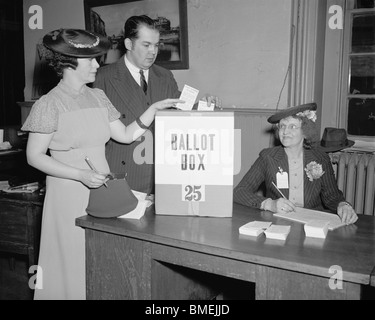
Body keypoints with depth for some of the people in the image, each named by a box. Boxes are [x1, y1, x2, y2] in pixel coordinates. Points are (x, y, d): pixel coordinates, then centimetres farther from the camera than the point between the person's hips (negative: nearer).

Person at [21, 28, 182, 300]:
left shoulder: (97, 97, 8)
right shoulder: (49, 104, -9)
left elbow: (126, 135, 8)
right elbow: (35, 156, -9)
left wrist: (155, 109, -2)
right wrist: (81, 175, -18)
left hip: (101, 187, 5)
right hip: (69, 193, -5)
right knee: (74, 261, 4)